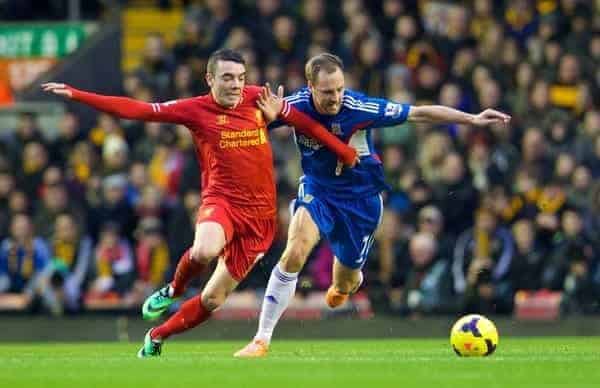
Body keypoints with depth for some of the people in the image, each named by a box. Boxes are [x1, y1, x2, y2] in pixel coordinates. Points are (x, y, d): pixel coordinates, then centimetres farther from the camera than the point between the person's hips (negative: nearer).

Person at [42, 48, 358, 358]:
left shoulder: (257, 98, 5)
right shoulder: (196, 110, -3)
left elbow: (304, 122, 15)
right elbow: (134, 110, -6)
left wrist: (348, 154, 14)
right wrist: (75, 94, -13)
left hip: (259, 214, 3)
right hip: (221, 201, -3)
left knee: (212, 299, 3)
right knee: (204, 251, -38)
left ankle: (155, 338, 27)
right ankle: (173, 292, -3)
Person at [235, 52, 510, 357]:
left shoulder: (359, 108, -25)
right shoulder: (296, 106, -20)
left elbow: (419, 114, -19)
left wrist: (472, 119, -20)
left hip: (360, 198, 0)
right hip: (317, 189, 0)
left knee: (344, 282, 12)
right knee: (294, 254, -26)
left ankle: (344, 283, 56)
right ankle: (262, 340, -18)